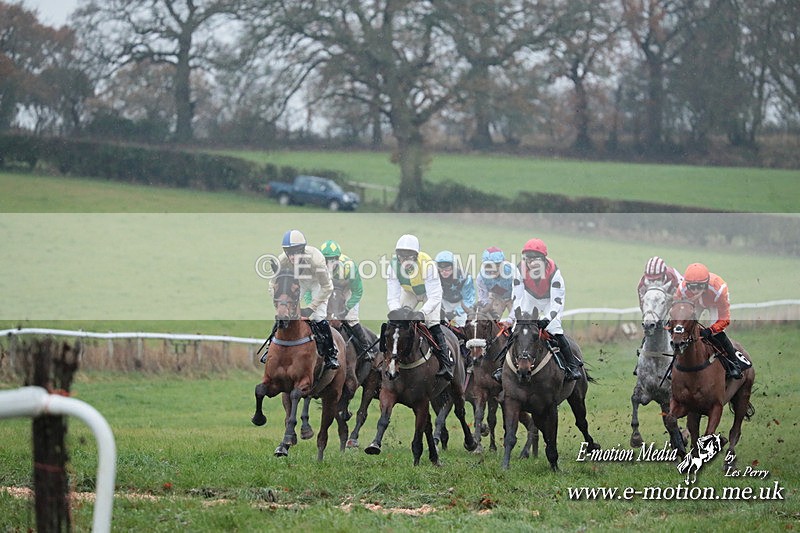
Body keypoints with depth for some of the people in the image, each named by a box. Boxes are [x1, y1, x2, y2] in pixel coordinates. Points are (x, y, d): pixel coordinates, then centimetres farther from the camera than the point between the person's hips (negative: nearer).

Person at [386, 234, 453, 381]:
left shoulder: (427, 265, -40)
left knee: (433, 325, -20)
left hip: (429, 291, -4)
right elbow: (392, 297, -29)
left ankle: (446, 365, -19)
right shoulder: (394, 266, -30)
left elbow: (435, 297, -40)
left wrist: (422, 313, -56)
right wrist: (395, 311, -50)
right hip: (409, 291, 4)